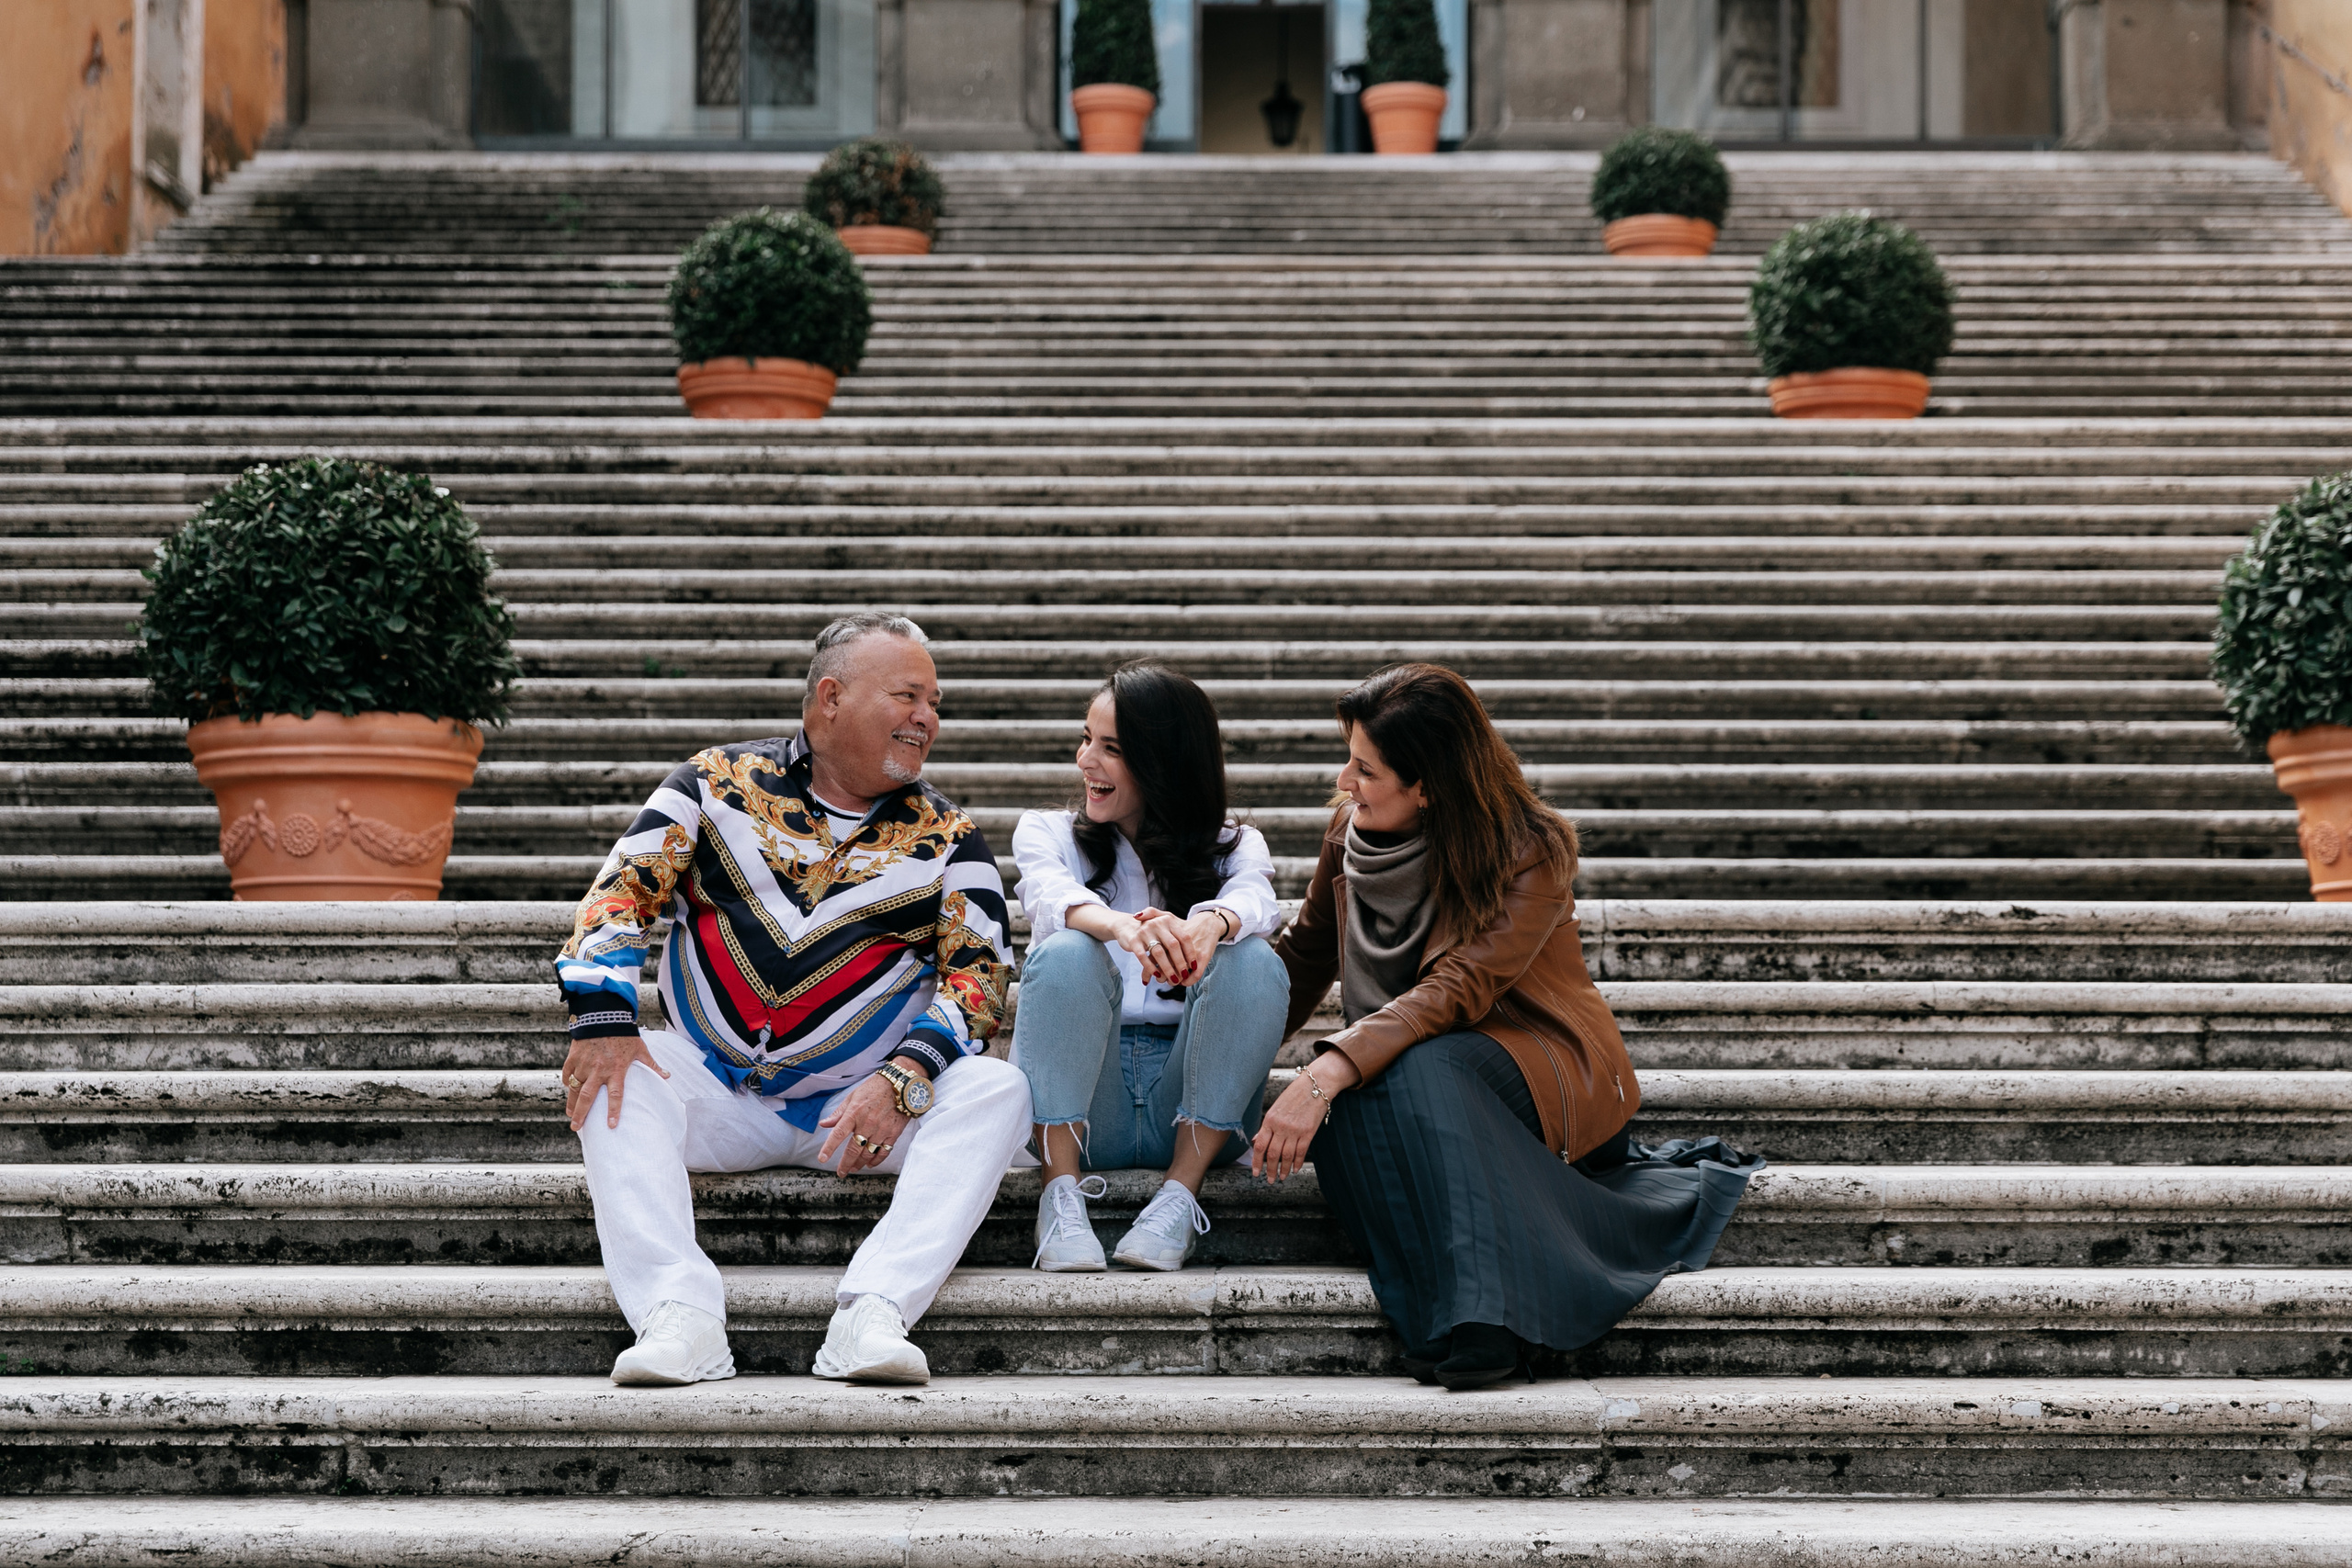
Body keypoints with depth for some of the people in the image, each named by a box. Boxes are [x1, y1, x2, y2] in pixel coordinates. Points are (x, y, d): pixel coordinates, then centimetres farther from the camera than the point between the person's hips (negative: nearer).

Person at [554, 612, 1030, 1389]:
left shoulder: (947, 838, 6)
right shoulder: (719, 782, 5)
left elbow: (977, 973, -3)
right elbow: (621, 890, 0)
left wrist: (904, 1079, -21)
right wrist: (604, 1019, -18)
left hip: (862, 1107, 0)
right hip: (718, 1093, 0)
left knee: (996, 1091, -26)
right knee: (608, 1077, -27)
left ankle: (873, 1313, -42)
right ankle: (678, 1316, -42)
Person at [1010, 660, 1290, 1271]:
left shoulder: (1233, 846, 12)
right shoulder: (1046, 832, 11)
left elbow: (1255, 899, -14)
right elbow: (1052, 896, -15)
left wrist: (1210, 924, -41)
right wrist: (1123, 927, -40)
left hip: (1195, 1111, 1)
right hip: (1079, 1114, -1)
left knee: (1254, 963, -25)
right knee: (1067, 955, -27)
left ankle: (1179, 1194, -23)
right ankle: (1061, 1194, -26)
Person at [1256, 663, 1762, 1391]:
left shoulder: (1531, 855, -17)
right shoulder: (1352, 833, 0)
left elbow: (1457, 991, -30)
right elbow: (1304, 955, 15)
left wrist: (1328, 1073, -42)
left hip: (1538, 1063, -5)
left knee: (1411, 1074, -40)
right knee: (1338, 1115, -32)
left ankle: (1477, 1320, -46)